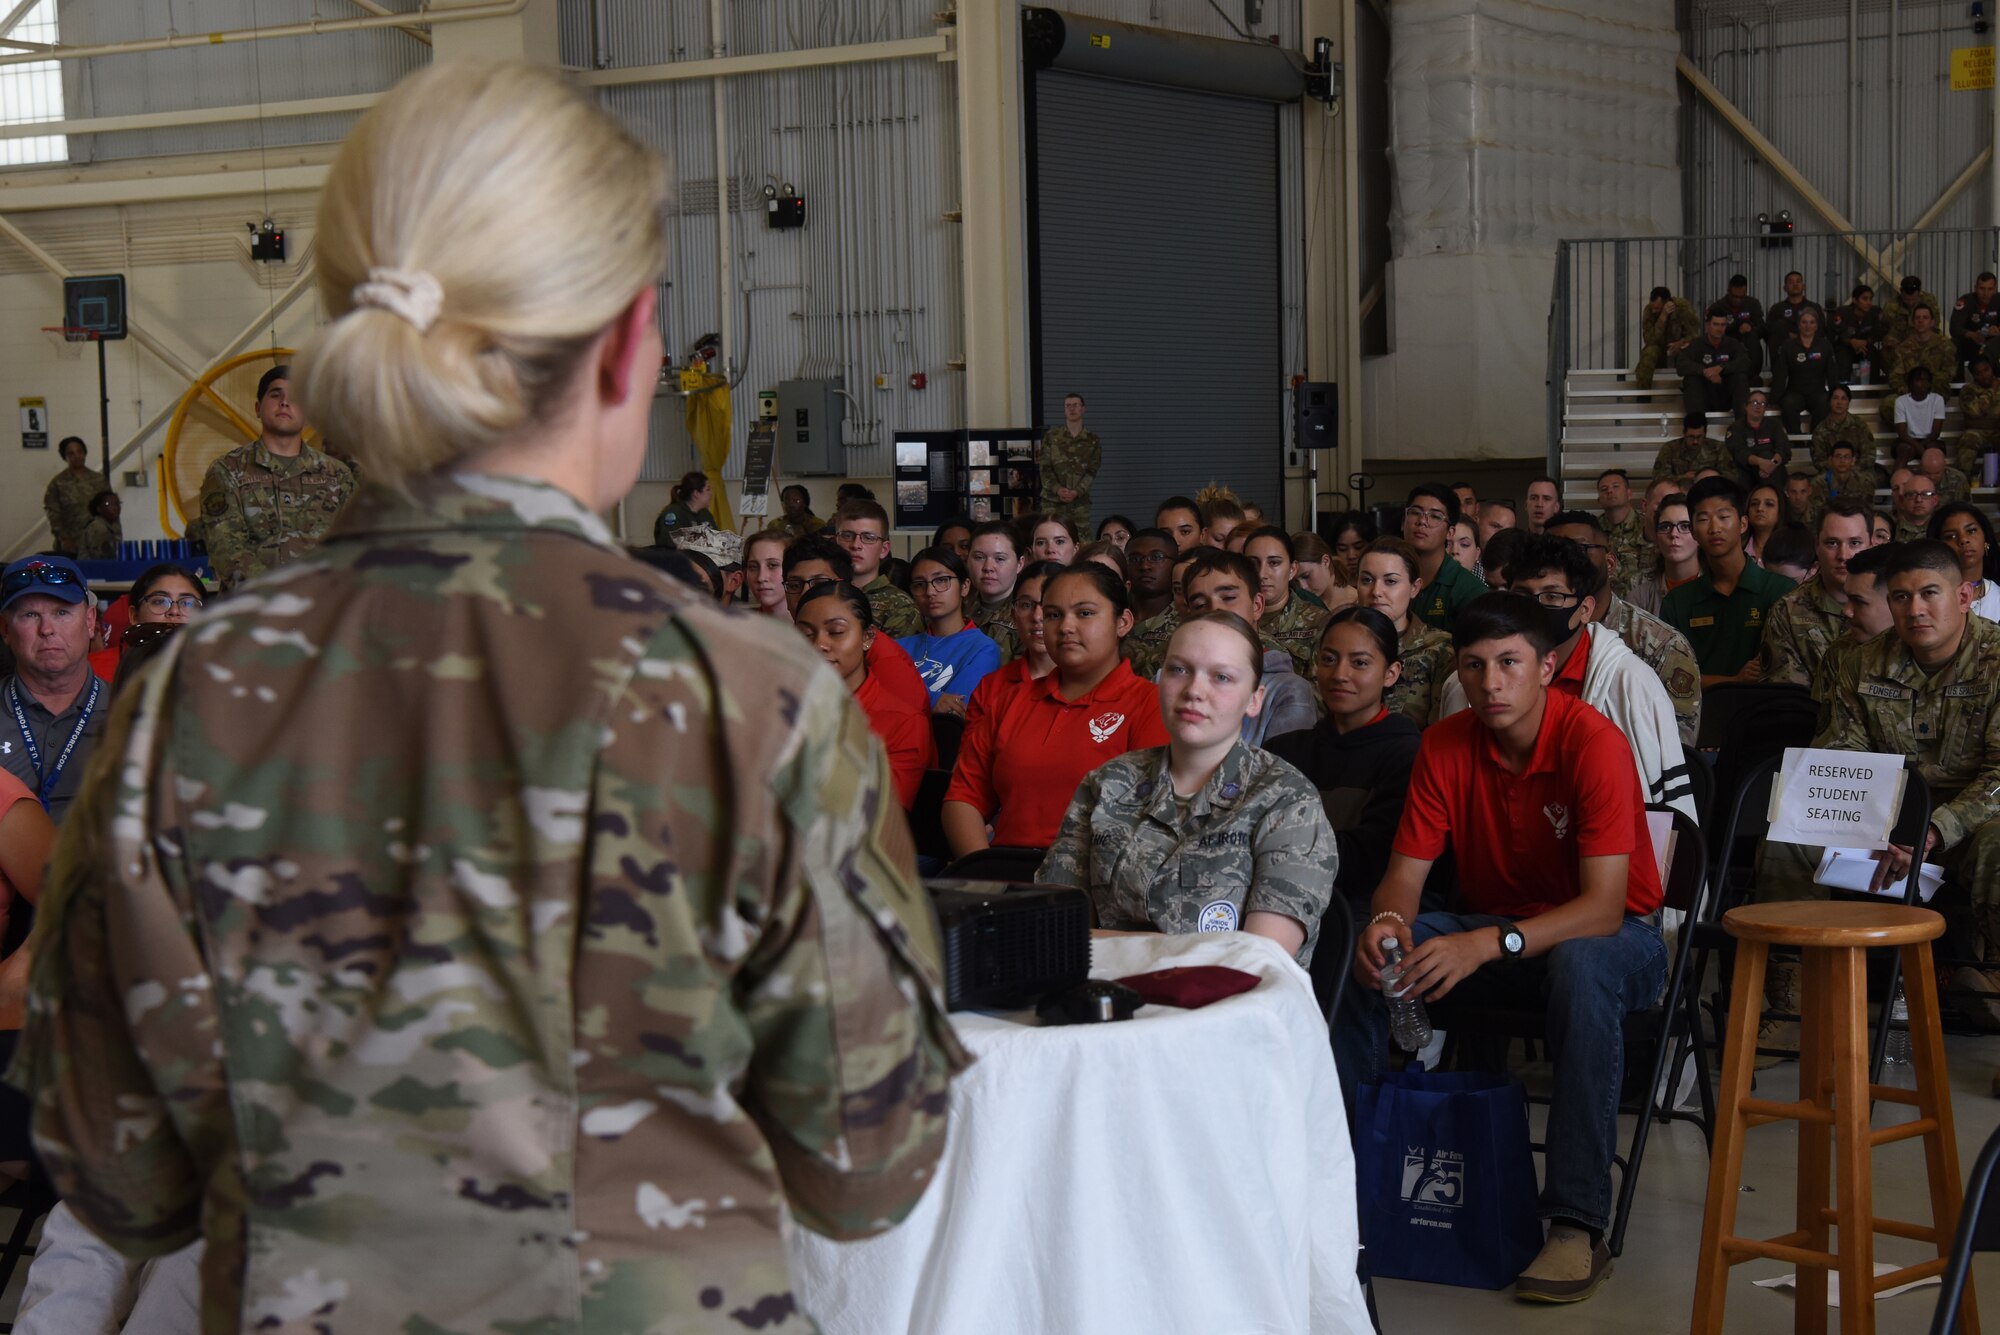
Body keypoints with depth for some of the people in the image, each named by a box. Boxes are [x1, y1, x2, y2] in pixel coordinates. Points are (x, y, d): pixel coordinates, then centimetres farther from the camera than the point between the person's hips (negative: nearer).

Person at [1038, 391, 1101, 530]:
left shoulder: (1092, 440, 8)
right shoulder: (1052, 437, 7)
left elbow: (1092, 471, 3)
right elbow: (1045, 468, 3)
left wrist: (1077, 491, -13)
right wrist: (1057, 489, -14)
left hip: (1080, 501, 1)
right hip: (1052, 501, -1)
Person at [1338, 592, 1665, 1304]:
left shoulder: (1593, 743, -23)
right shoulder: (1445, 745, -7)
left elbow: (1603, 906, -30)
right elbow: (1405, 872, -6)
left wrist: (1487, 945, -44)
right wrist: (1388, 922, -32)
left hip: (1613, 935, -5)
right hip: (1494, 932, 5)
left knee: (1581, 968, -39)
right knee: (1368, 953, -17)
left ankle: (1578, 1225, -37)